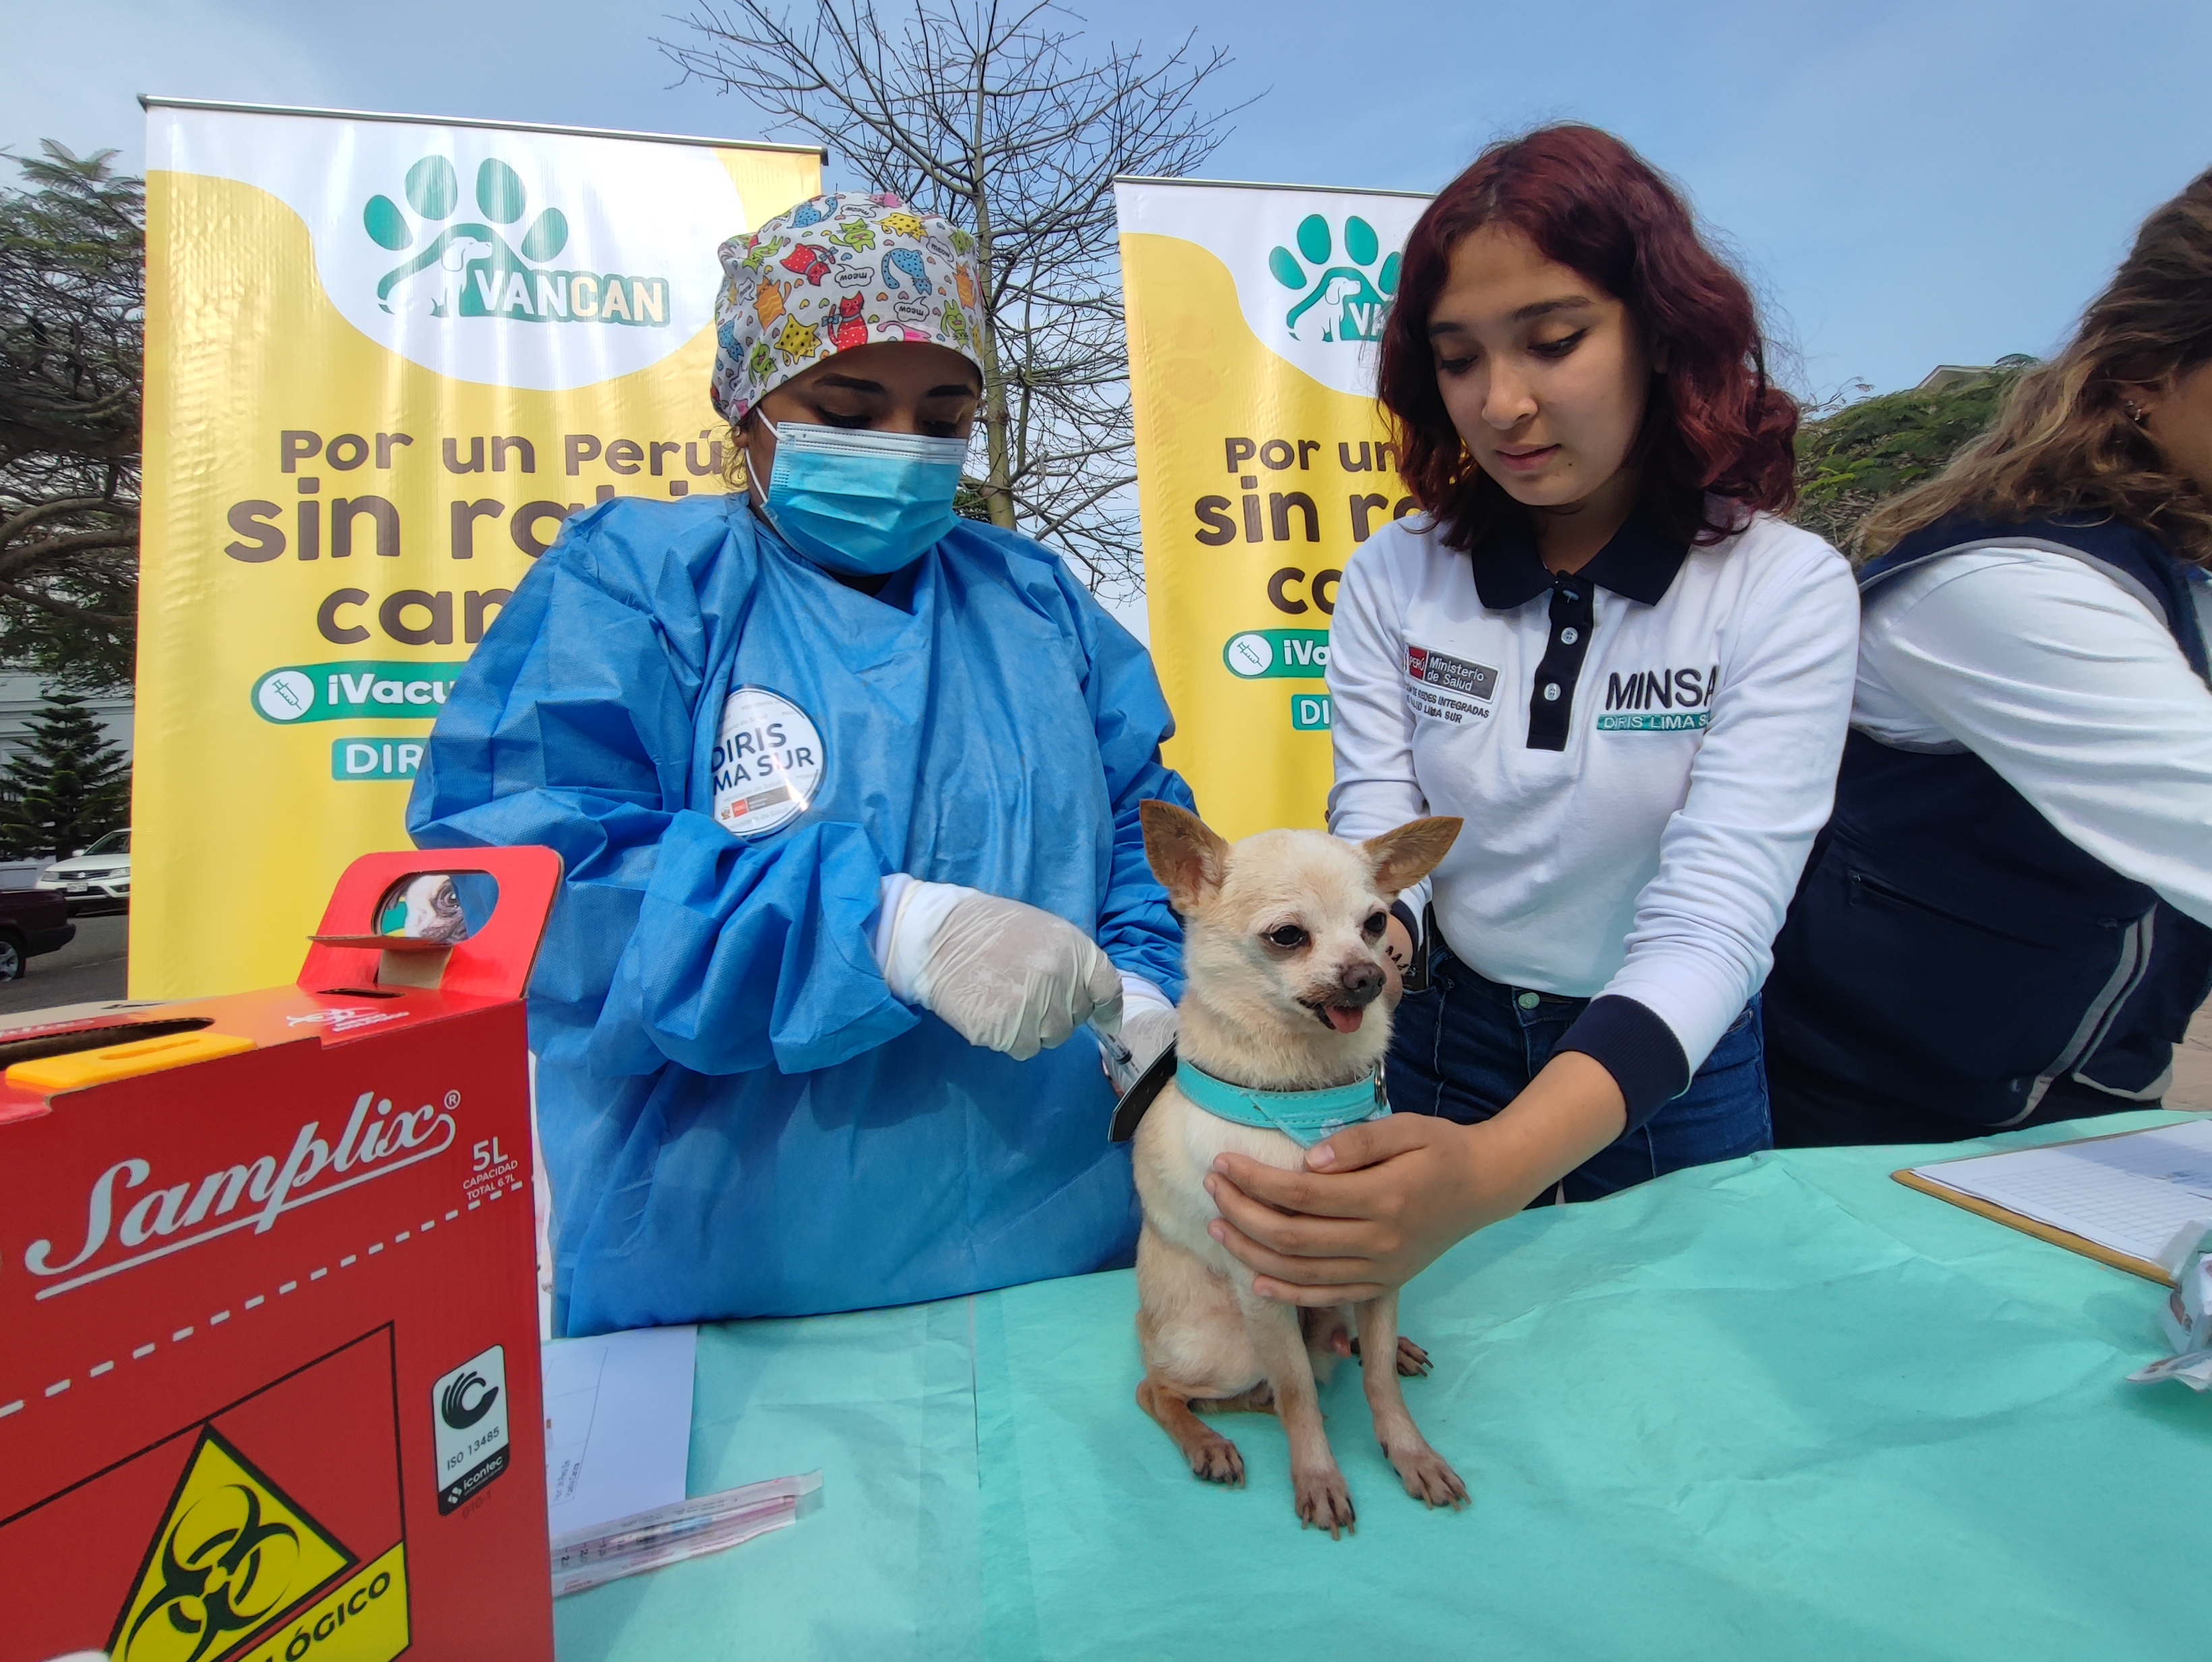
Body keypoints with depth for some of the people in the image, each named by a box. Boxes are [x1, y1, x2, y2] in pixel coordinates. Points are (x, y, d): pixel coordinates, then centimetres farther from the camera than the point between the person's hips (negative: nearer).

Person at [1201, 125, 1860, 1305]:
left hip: (1672, 1072, -1)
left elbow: (1711, 924, -29)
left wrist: (1491, 1171, -46)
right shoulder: (1395, 578, -10)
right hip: (1444, 1044, 2)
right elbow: (1378, 848, -13)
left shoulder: (1785, 590, -18)